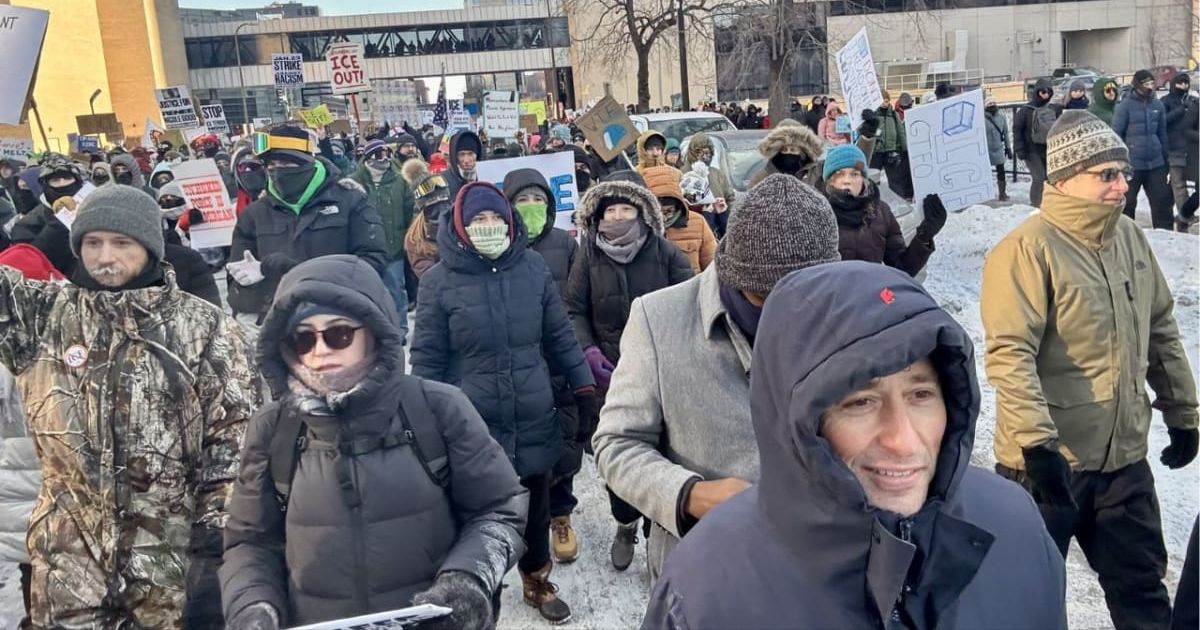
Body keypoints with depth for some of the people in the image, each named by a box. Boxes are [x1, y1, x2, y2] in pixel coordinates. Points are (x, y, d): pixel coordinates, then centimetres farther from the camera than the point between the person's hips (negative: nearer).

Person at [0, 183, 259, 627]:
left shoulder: (203, 328, -3)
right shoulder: (44, 314, 6)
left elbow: (234, 439, -4)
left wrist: (215, 546, -8)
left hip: (176, 565, -2)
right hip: (68, 564, 2)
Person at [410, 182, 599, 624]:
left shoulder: (534, 269, -1)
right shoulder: (439, 281, -8)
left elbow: (560, 336, 7)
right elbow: (427, 358, -4)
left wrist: (585, 388, 7)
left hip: (533, 420, 3)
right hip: (471, 425, -3)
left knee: (536, 505, 19)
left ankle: (537, 581, 43)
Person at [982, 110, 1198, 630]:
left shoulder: (1130, 237, 6)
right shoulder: (1029, 248, -18)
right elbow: (1010, 354, -24)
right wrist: (1036, 442, -29)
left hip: (1124, 455, 6)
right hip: (1047, 458, -6)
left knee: (1142, 586, 20)